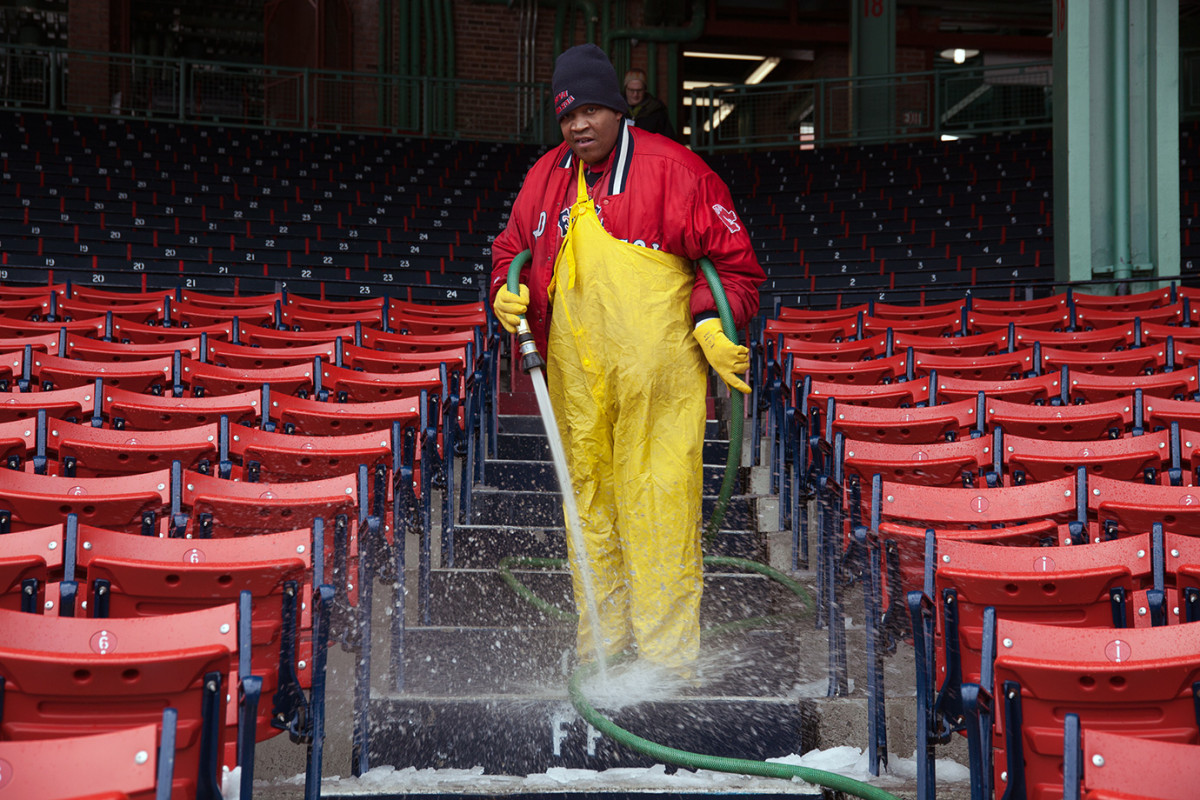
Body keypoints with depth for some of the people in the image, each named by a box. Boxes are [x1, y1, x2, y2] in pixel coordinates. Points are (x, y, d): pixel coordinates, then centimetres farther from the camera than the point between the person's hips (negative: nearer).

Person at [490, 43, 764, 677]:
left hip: (659, 377, -5)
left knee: (658, 506, -6)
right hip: (577, 379, 6)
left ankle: (667, 654, 1)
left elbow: (732, 257, -2)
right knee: (589, 502, 12)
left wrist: (712, 321, -14)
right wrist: (507, 291, 4)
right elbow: (512, 249, 24)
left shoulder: (672, 169, -5)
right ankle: (600, 646, 23)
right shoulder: (546, 178, 11)